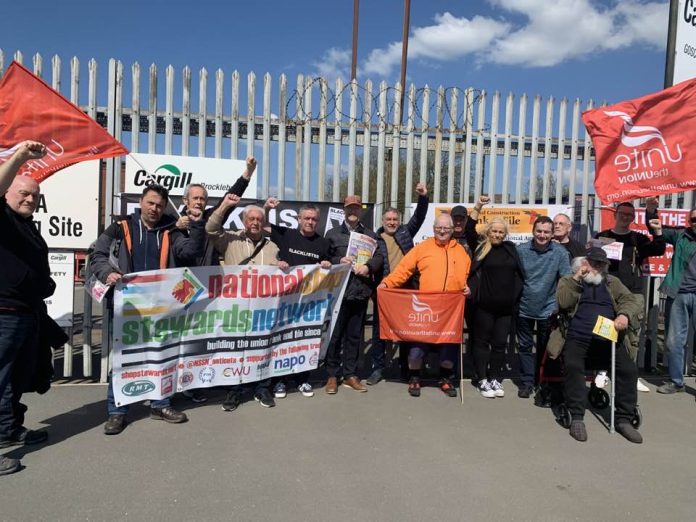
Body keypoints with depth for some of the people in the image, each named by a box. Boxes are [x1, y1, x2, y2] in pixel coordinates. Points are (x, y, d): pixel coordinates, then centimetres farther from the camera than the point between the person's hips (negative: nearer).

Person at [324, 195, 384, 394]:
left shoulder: (370, 235, 15)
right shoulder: (332, 234, 10)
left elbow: (379, 257, 6)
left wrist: (368, 266, -13)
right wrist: (339, 261, -14)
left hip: (361, 291, 2)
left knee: (354, 335, 9)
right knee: (335, 334, 1)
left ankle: (350, 374, 18)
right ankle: (332, 375, 10)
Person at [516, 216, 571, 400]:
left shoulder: (560, 252, -10)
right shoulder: (521, 250, -7)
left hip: (548, 309, -1)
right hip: (524, 307, 1)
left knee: (545, 348, 14)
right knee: (524, 346, 10)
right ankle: (526, 382, 22)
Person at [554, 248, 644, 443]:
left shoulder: (613, 282, 24)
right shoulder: (568, 281, 16)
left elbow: (633, 300, 9)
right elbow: (562, 303, -3)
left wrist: (624, 314, -14)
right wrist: (576, 278, -4)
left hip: (608, 338, 3)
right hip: (578, 338, -3)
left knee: (629, 369, -21)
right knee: (573, 366, -32)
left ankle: (624, 420, -6)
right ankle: (577, 417, -21)